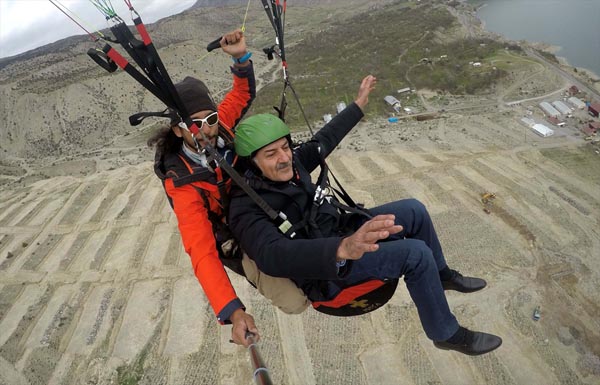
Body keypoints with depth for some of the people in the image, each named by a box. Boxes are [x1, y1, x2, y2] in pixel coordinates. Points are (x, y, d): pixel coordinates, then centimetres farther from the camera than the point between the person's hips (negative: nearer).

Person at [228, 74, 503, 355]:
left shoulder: (290, 164, -6)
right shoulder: (246, 208, -27)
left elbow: (322, 141, 10)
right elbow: (273, 257, -44)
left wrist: (358, 104, 18)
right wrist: (343, 249, -59)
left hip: (340, 230, 8)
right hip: (324, 273, -8)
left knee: (414, 210, 3)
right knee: (415, 254, -20)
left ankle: (441, 274, 28)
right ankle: (447, 334, 6)